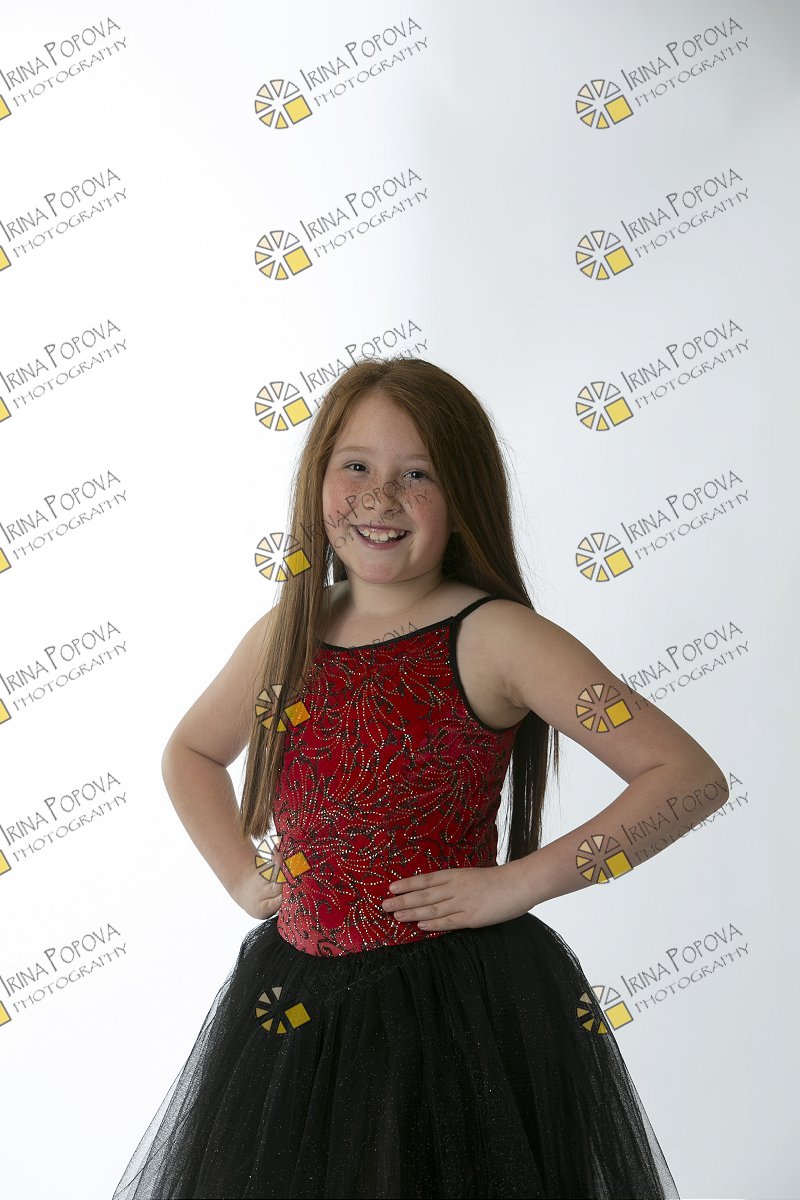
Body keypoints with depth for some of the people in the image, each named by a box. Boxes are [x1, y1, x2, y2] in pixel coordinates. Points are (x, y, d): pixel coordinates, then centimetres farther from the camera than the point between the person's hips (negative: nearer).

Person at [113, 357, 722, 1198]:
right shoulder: (286, 637, 2)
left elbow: (690, 777, -16)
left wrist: (519, 883, -17)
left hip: (464, 1009, -5)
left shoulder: (493, 638, -13)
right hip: (296, 1005, 5)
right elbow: (190, 751, 21)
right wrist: (239, 875, 7)